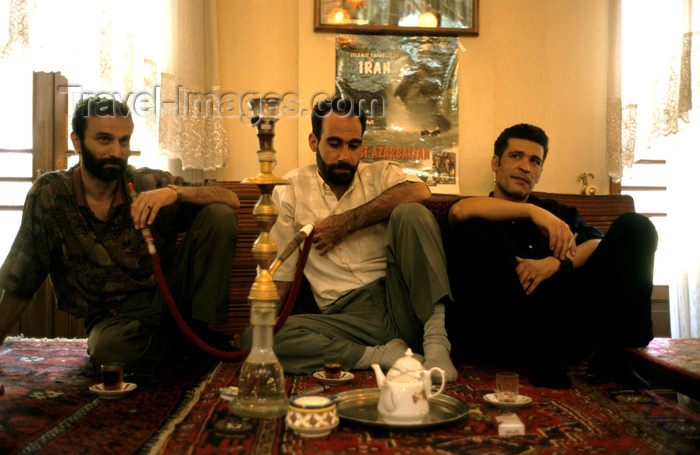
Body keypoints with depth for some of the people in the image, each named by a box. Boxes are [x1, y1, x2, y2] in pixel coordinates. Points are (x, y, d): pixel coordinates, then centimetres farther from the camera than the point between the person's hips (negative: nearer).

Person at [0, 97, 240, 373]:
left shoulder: (150, 184, -4)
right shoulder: (49, 192, -5)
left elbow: (231, 199, -10)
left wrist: (175, 192, -27)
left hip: (167, 292, 2)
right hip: (113, 316, -1)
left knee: (219, 215, -17)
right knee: (109, 351, -38)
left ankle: (201, 332, -12)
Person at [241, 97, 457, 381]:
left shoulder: (380, 174, 13)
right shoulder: (292, 189, 12)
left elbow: (419, 192, -13)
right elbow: (279, 275, 10)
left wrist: (345, 223, -12)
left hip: (399, 303, 0)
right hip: (346, 316, 0)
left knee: (410, 213, -21)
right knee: (254, 339, -25)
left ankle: (436, 340, -25)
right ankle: (382, 356, -22)